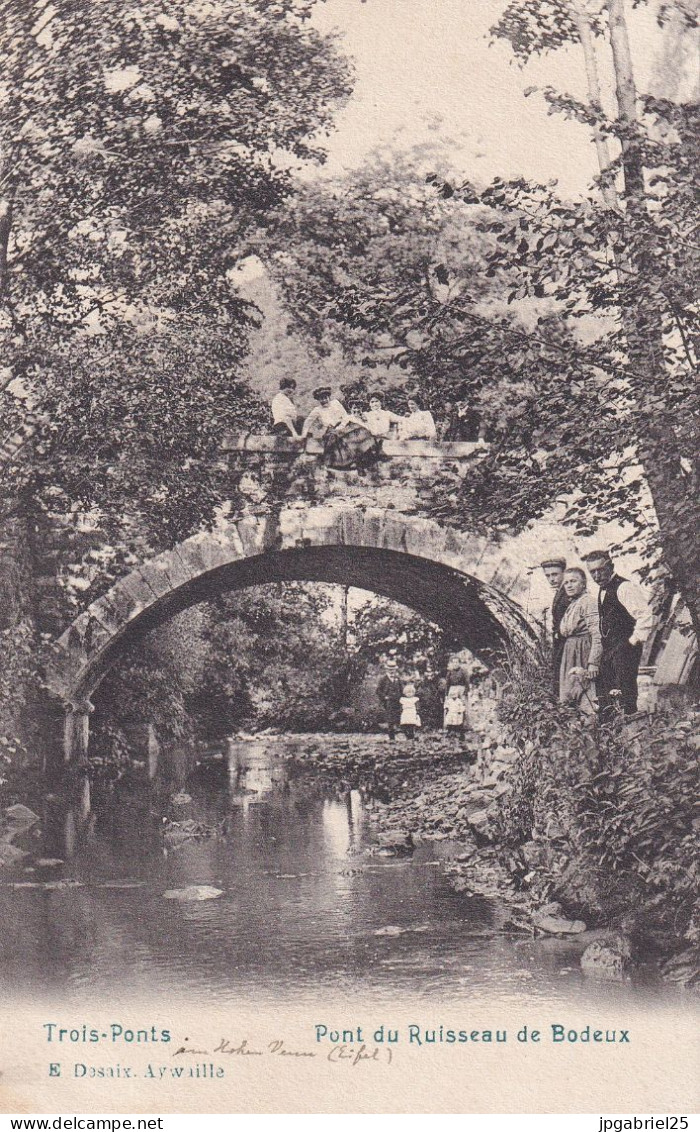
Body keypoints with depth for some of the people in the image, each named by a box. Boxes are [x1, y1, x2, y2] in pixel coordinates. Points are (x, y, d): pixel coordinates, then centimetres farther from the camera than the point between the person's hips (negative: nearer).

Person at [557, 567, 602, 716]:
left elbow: (597, 635, -20)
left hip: (583, 652, -9)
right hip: (569, 652, 9)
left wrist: (593, 663, -24)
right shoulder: (570, 604, 16)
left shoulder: (588, 601, -13)